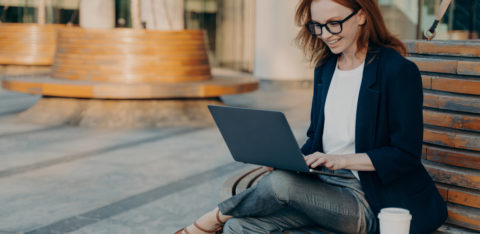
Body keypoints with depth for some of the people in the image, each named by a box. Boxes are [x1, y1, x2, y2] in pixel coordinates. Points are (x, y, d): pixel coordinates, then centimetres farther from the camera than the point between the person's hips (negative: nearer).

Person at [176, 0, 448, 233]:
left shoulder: (399, 71, -11)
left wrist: (342, 160, -21)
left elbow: (406, 155, -12)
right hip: (326, 188, 7)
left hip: (369, 201, -6)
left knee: (280, 183, -27)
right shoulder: (325, 68, 12)